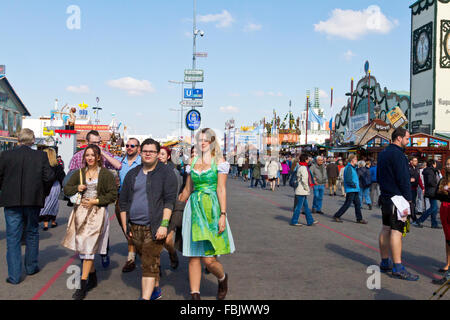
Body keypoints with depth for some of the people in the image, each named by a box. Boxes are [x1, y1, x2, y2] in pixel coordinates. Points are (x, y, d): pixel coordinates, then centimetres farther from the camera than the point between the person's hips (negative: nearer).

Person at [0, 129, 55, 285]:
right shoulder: (41, 156, -5)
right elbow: (49, 178, -8)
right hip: (33, 201, 1)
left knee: (13, 238, 5)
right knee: (32, 233, 19)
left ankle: (14, 275, 5)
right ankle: (31, 266, 30)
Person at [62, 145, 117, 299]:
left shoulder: (106, 174, -1)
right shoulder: (79, 173, 12)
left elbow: (113, 194, -3)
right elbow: (66, 189, 15)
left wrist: (96, 201, -12)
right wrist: (77, 188, -5)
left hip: (97, 212, -5)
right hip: (80, 211, 5)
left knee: (88, 245, -11)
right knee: (82, 245, 9)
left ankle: (83, 284, -9)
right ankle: (93, 278, 25)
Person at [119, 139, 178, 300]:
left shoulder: (166, 172, -2)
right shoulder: (132, 174, 13)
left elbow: (169, 200, -9)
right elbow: (123, 201, 15)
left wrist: (164, 224, -17)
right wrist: (125, 226, 9)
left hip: (155, 227, -5)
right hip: (135, 227, 6)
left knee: (150, 264, -9)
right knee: (147, 261, 16)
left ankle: (145, 297, -9)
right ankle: (155, 290, 32)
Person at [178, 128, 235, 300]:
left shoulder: (219, 161, 0)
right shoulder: (193, 161, 14)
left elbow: (221, 189, -5)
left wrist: (223, 215, -12)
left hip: (211, 209, -4)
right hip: (193, 208, 5)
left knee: (209, 259, -7)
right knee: (193, 257, 2)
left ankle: (223, 278, 25)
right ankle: (195, 295, 10)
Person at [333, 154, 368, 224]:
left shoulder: (353, 168, 16)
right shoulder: (349, 168, -16)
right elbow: (348, 180, -24)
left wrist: (356, 185, 11)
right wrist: (354, 185, -13)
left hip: (355, 190, 10)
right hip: (350, 190, -10)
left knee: (358, 204, 10)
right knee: (347, 204, -6)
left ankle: (359, 219, 16)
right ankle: (336, 216, 2)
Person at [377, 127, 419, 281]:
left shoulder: (383, 153, 16)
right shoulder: (397, 154, -14)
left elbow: (378, 176, 23)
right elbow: (403, 178, -18)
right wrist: (408, 198, -14)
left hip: (385, 197, 10)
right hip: (397, 198, -10)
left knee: (386, 229, 12)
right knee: (396, 230, -9)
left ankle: (385, 262, 19)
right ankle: (398, 268, -8)